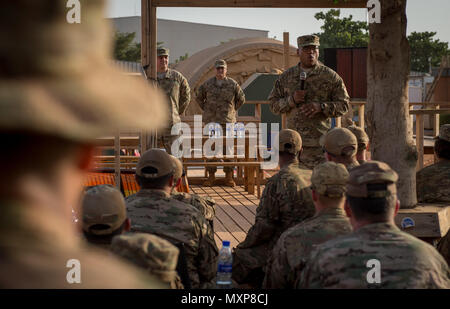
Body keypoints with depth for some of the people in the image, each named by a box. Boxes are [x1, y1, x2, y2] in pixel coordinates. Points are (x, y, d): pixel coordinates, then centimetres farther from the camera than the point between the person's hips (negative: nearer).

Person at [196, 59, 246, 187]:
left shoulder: (233, 84, 3)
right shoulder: (207, 84, 4)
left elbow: (241, 99, 16)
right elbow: (199, 97, 19)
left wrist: (232, 110, 11)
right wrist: (206, 109, 13)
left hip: (227, 121, 0)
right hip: (211, 121, 1)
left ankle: (229, 177, 7)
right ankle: (211, 176, 6)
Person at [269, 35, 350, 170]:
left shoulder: (330, 76, 2)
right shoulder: (286, 77, 10)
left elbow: (343, 105, 2)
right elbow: (273, 105, 9)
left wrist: (321, 107, -15)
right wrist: (291, 100, -10)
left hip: (319, 142, -3)